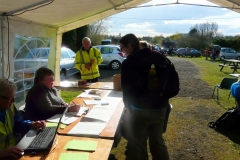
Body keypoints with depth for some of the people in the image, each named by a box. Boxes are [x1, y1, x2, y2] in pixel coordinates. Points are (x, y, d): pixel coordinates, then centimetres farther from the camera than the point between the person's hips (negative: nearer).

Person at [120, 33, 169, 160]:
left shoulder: (128, 63, -14)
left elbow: (127, 88, -12)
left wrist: (128, 106, 5)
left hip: (140, 109, -6)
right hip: (160, 108, 6)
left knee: (136, 144, 11)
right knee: (157, 141, 21)